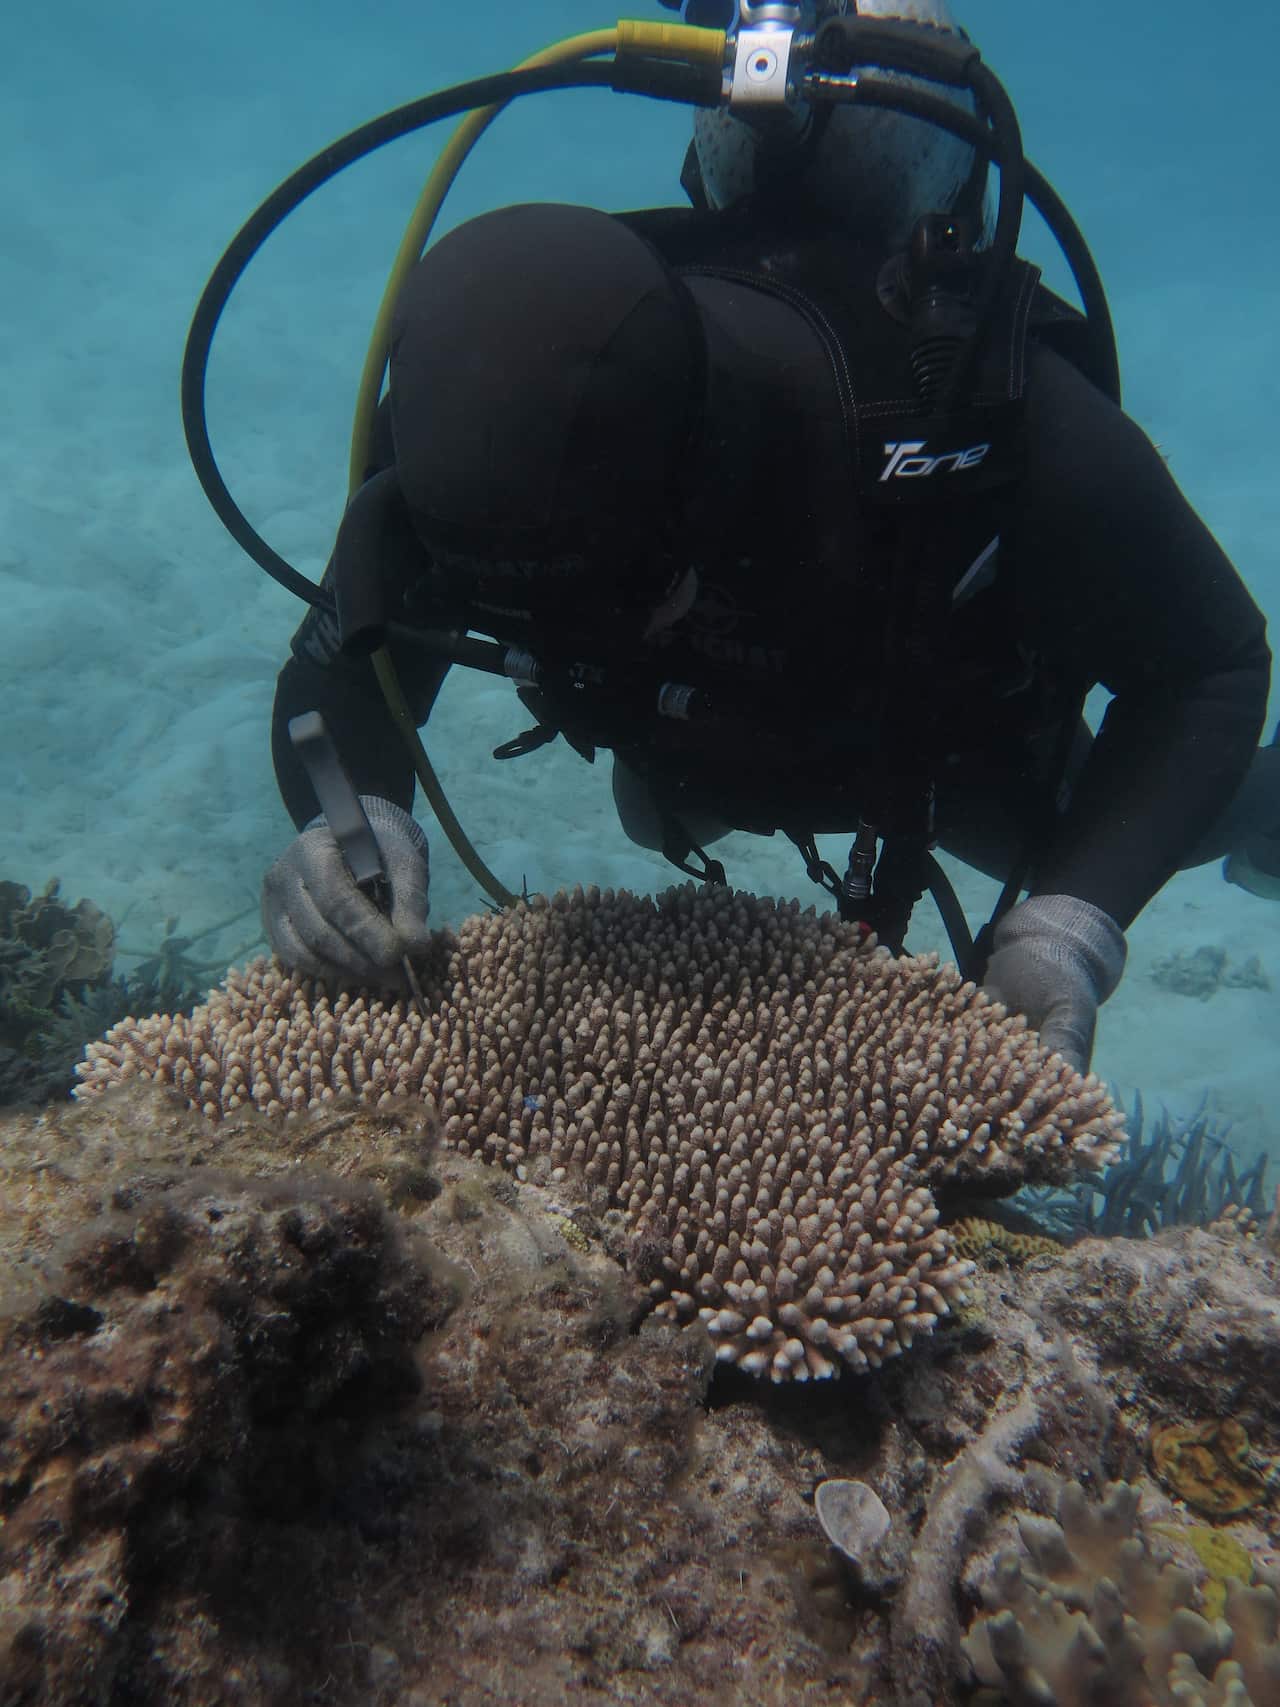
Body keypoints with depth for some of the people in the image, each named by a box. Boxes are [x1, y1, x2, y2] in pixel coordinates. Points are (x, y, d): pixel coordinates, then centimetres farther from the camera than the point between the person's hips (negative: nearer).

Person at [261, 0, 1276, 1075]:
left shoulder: (1002, 423, -45)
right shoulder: (480, 435, -37)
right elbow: (343, 657, -22)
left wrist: (1075, 921, -42)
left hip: (961, 753, -3)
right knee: (653, 816, 34)